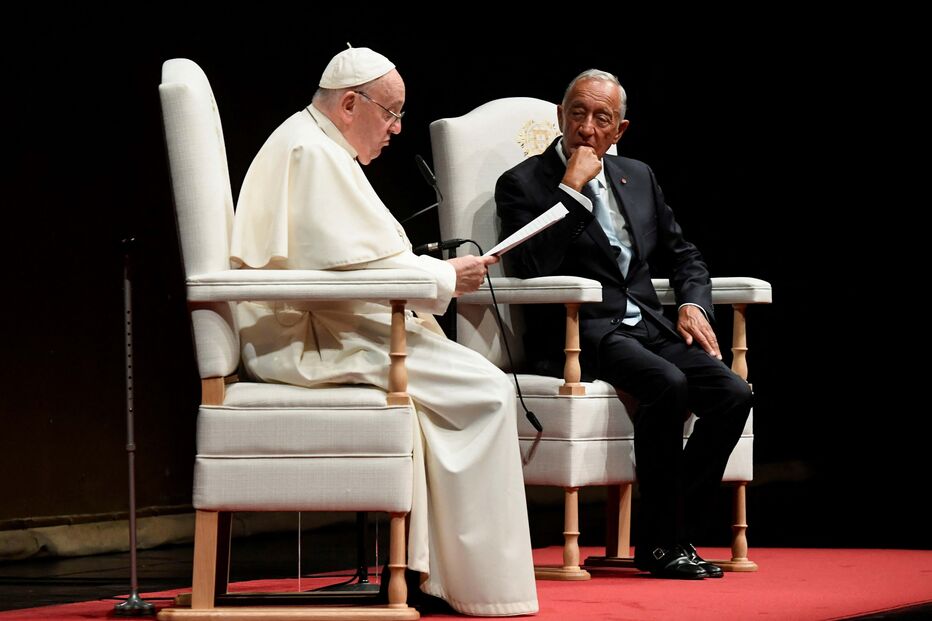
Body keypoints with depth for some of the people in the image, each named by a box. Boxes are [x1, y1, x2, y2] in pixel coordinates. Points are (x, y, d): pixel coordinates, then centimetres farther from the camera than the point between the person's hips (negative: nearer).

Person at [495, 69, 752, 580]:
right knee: (668, 384, -33)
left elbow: (683, 254, 26)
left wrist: (694, 304, 5)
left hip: (646, 327, 6)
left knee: (733, 393, -18)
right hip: (580, 334, -6)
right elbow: (532, 268, -15)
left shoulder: (637, 177, 20)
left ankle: (670, 534, -10)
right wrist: (572, 188, -15)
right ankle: (659, 543, -21)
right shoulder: (523, 183, 1)